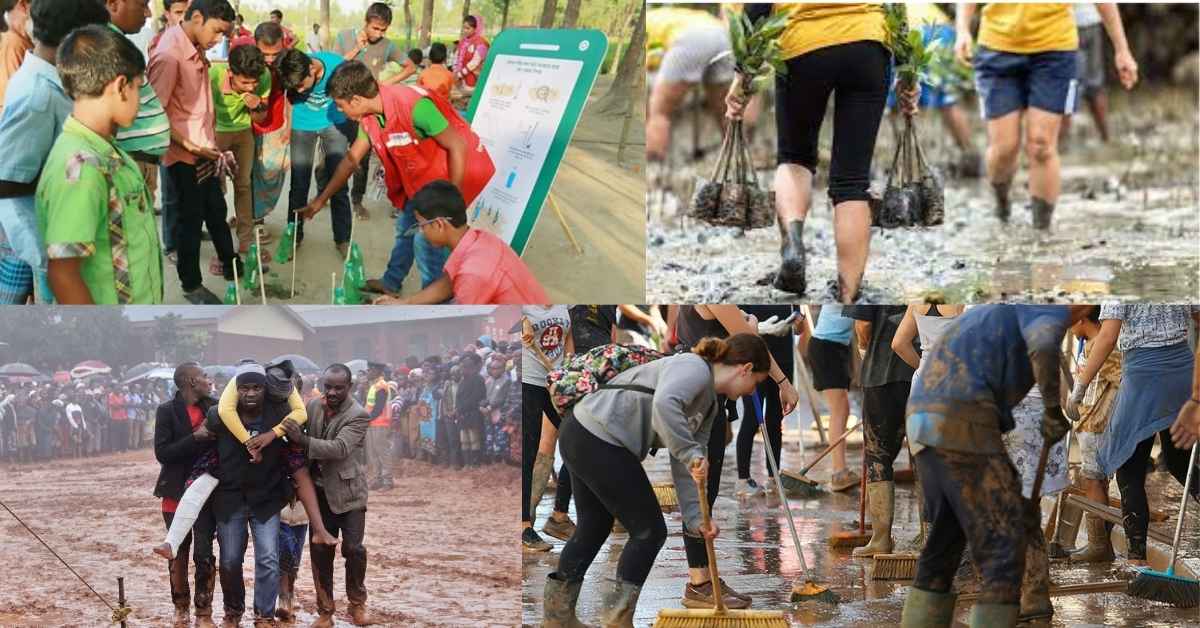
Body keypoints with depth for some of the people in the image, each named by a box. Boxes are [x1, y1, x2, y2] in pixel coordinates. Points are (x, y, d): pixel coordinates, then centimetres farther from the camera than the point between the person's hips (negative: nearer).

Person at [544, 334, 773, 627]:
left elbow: (685, 466, 14)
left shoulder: (710, 405, 16)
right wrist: (692, 453, -29)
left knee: (594, 525, 25)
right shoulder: (694, 369, -13)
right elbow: (665, 403, -34)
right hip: (600, 441, -10)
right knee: (649, 530, 2)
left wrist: (696, 517, 4)